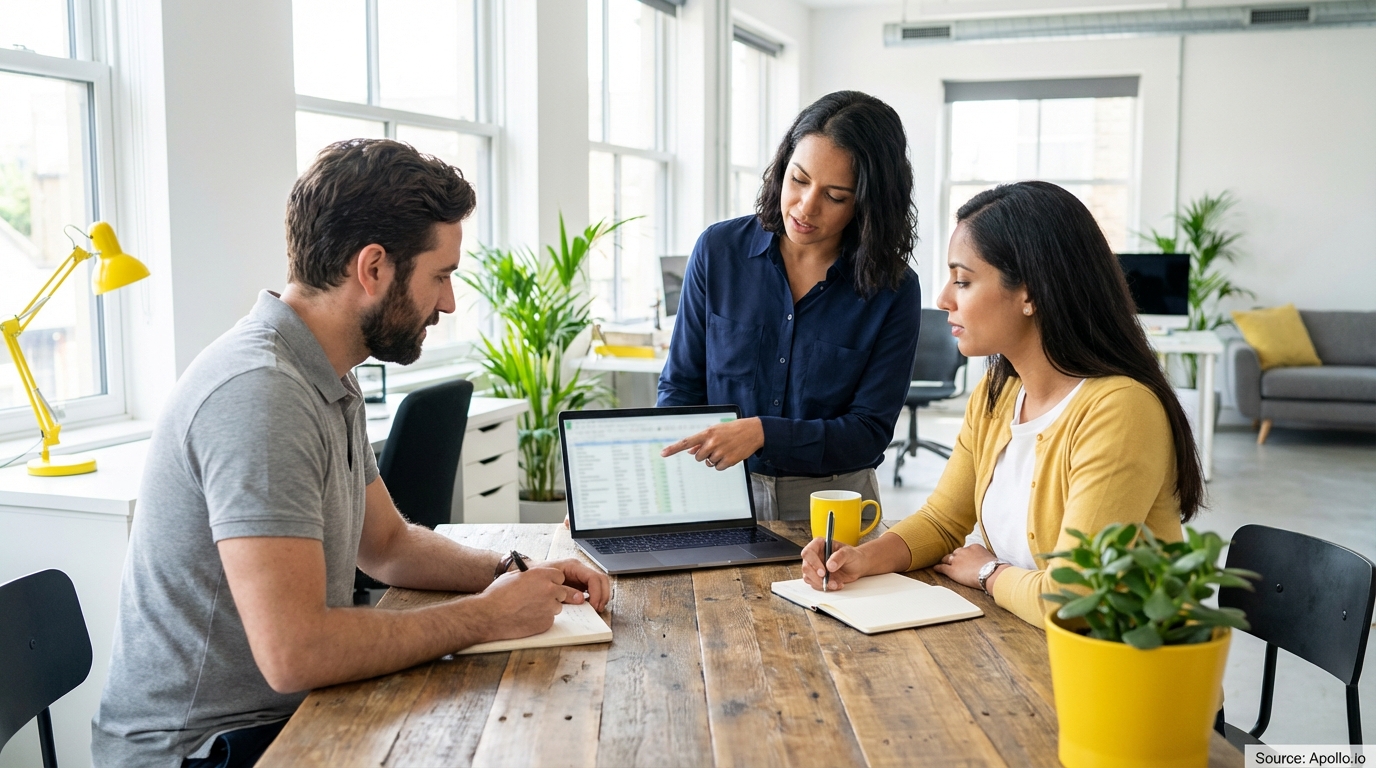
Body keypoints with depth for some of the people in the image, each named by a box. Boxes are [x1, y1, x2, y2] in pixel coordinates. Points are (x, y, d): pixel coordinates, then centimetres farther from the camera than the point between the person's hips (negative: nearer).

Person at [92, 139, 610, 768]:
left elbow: (387, 544, 17)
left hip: (291, 713, 8)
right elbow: (294, 654, -29)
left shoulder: (329, 383, 6)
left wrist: (511, 574, 1)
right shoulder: (258, 392, -24)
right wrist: (485, 615, -18)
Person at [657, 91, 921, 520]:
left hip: (831, 503, -1)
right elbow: (680, 386, 5)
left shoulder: (893, 291, -6)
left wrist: (761, 433, -20)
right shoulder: (719, 250, 0)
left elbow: (869, 433, -6)